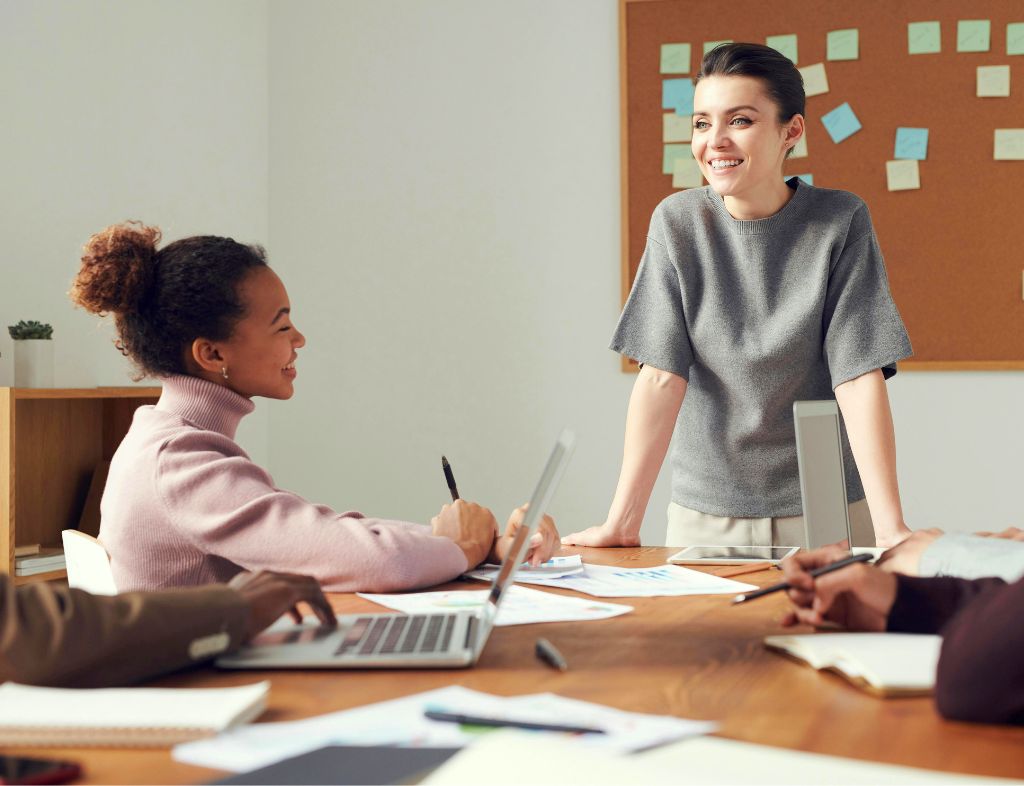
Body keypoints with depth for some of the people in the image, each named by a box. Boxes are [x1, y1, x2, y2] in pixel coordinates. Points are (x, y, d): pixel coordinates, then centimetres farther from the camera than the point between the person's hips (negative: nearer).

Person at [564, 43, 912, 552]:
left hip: (824, 509, -1)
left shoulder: (840, 223, -10)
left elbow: (860, 378, -14)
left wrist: (891, 529, -23)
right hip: (706, 510, 1)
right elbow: (662, 376, -11)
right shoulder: (678, 223, -7)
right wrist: (622, 522, -17)